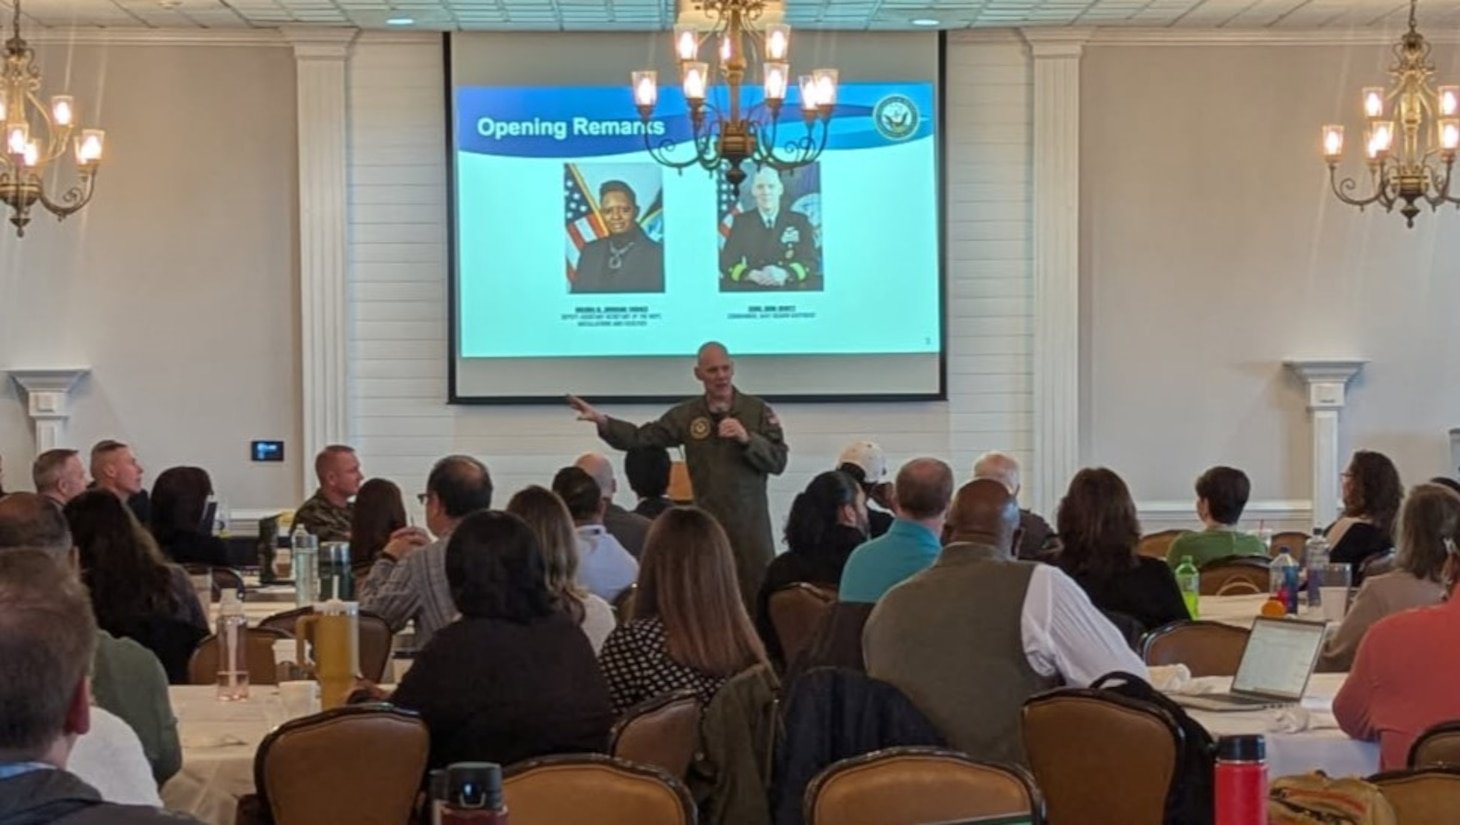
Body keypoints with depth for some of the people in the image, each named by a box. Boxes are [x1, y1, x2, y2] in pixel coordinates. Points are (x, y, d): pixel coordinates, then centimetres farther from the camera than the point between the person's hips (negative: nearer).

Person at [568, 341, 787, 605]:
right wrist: (601, 420, -12)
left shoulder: (758, 410, 0)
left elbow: (778, 461, -4)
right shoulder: (686, 414, 5)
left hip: (750, 525, -1)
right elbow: (641, 438, 1)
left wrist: (746, 438, -20)